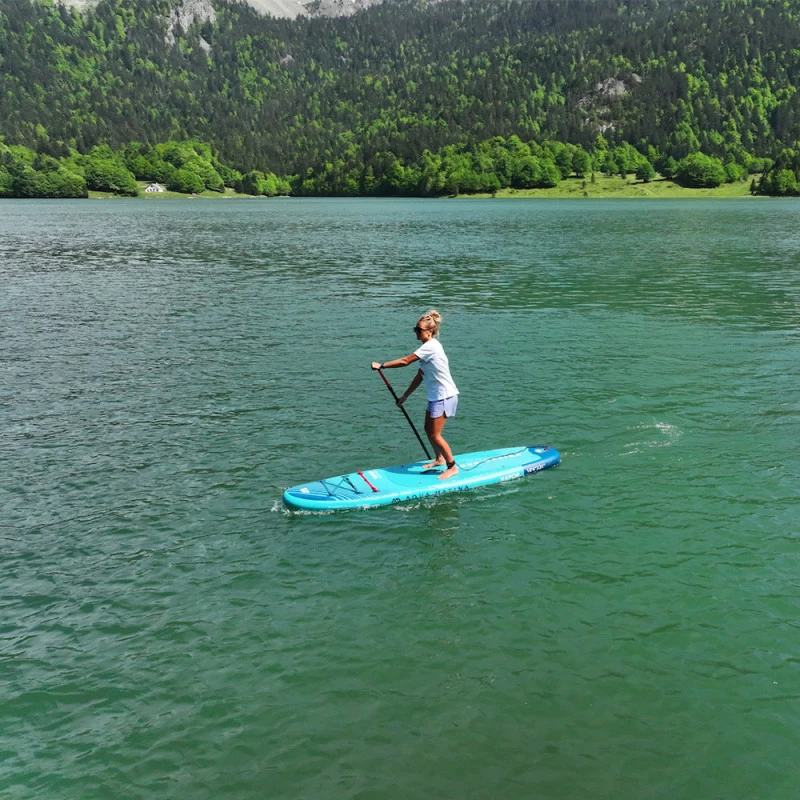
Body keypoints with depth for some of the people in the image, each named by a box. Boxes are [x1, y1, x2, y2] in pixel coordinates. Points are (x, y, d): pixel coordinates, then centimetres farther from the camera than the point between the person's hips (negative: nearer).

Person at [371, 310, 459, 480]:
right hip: (436, 396, 10)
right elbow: (420, 375, 14)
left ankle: (452, 467, 8)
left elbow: (405, 361, -24)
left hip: (444, 396, -10)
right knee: (428, 429, 18)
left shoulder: (430, 346, -19)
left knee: (435, 435, -5)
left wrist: (381, 365, -19)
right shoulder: (428, 347, 11)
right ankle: (439, 459, 36)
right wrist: (405, 396, 16)